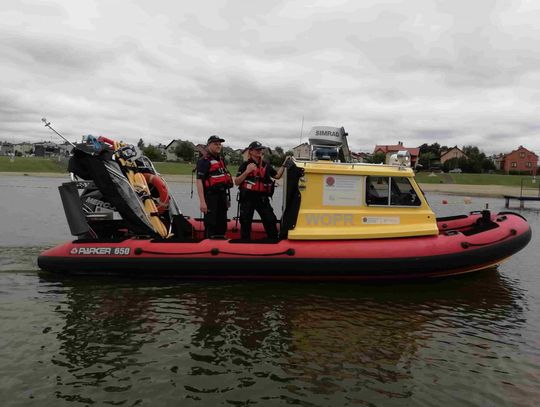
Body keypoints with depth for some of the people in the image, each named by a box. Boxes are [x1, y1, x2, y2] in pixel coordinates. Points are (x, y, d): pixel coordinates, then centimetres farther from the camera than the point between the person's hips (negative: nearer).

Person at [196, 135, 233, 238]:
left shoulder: (221, 160, 17)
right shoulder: (203, 161, -9)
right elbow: (199, 181, -18)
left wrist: (227, 198, 21)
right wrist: (202, 201, -26)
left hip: (222, 196, 8)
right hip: (211, 196, -8)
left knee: (222, 225, 14)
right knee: (210, 225, -5)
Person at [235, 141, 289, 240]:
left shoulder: (266, 165, 12)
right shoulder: (245, 165, 0)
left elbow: (277, 175, 16)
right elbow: (236, 182, -5)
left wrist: (284, 164, 8)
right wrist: (247, 171, -17)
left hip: (262, 198, 3)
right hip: (247, 198, -3)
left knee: (271, 220, 2)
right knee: (245, 223, 5)